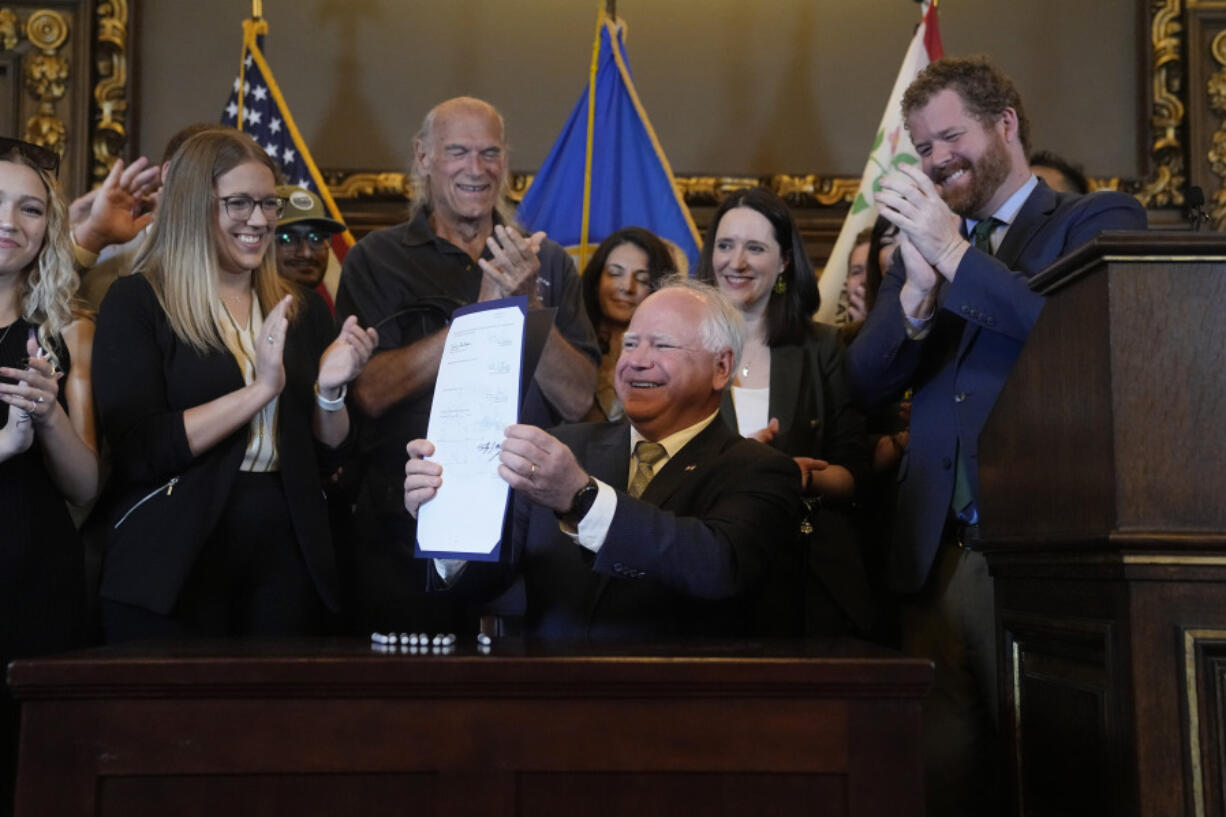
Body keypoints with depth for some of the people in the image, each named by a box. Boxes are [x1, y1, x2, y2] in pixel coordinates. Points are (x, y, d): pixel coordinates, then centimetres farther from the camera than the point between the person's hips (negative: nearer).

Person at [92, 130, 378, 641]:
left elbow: (331, 449, 13)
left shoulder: (302, 310, 10)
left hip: (287, 555, 4)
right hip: (172, 561, -4)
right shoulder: (136, 303, -4)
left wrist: (330, 390, -7)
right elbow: (137, 451, -15)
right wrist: (260, 389, -18)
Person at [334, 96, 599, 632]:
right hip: (405, 532, -1)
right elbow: (370, 392, -13)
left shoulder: (545, 261, 6)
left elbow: (578, 401, -2)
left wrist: (528, 304, -16)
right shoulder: (376, 259, 1)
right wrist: (482, 311, -17)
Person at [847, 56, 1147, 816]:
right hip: (941, 552, 4)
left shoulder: (1099, 220, 6)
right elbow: (868, 384, 9)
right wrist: (918, 292, -9)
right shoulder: (925, 242, 18)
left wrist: (957, 255, -13)